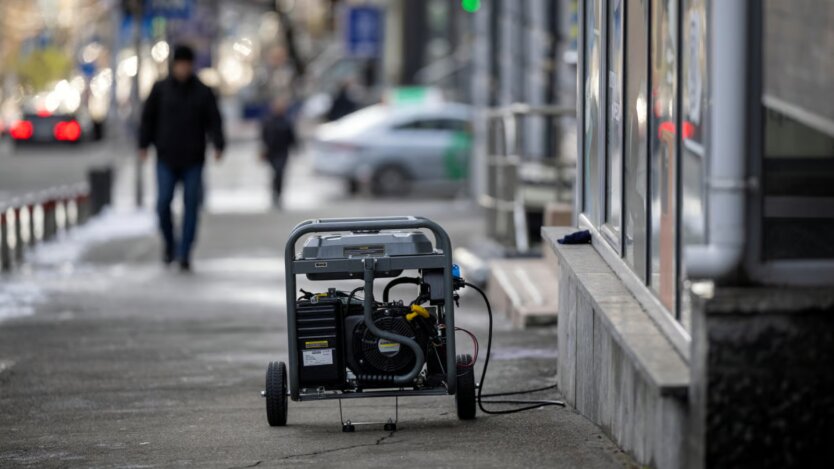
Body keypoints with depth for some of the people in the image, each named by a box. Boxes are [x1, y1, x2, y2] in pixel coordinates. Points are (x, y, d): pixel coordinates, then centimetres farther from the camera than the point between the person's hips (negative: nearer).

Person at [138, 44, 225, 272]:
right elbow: (148, 118, 9)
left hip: (193, 160, 0)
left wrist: (218, 145, -15)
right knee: (163, 203, -7)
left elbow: (214, 121, 0)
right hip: (167, 159, 0)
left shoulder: (203, 92, 4)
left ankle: (184, 253, 3)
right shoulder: (160, 89, 5)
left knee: (191, 205, -2)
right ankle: (169, 243, 16)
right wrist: (144, 144, 0)